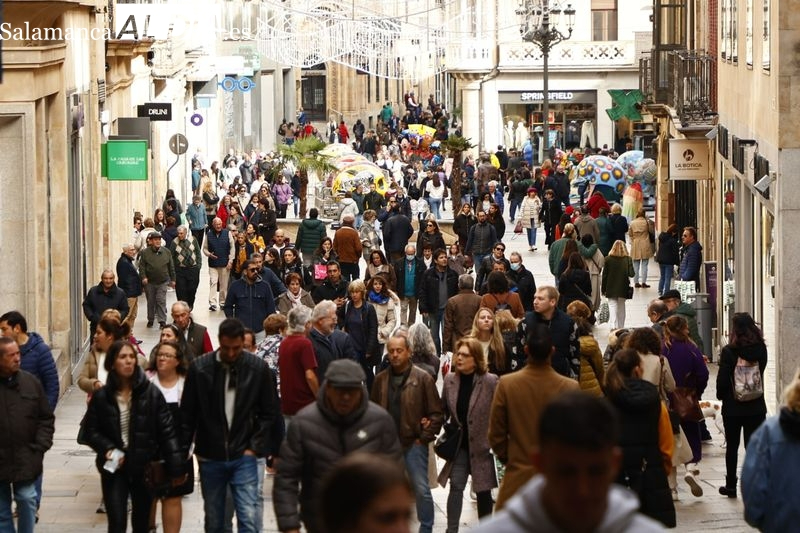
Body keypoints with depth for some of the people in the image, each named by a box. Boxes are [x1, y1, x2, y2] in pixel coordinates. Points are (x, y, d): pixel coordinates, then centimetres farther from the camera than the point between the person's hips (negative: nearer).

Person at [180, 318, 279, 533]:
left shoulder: (258, 368, -4)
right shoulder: (200, 368, -4)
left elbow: (269, 412, 4)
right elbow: (187, 414, 2)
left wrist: (255, 447, -3)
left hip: (244, 457, -1)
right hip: (210, 457, 1)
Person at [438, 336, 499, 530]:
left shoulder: (490, 381, -15)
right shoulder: (450, 380, -1)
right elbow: (443, 410, 11)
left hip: (482, 446, -3)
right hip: (459, 445, 3)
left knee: (483, 491, 10)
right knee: (456, 487, -3)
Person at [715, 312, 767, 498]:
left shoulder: (729, 352, -15)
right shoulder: (760, 350, -6)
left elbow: (722, 379, -11)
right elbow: (761, 371, 7)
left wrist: (721, 395, 7)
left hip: (732, 407, -2)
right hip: (756, 407, 2)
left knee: (732, 446, 13)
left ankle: (731, 486, 20)